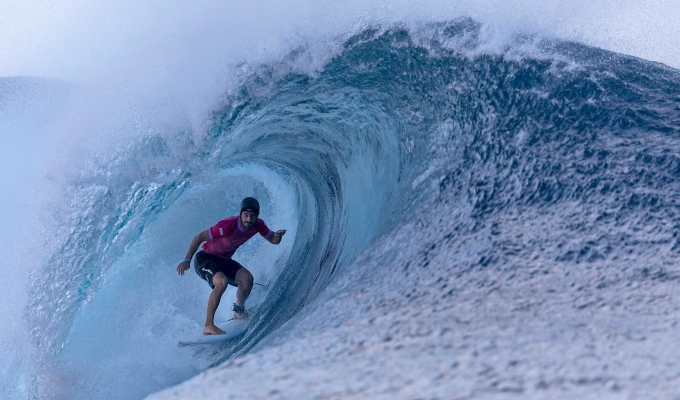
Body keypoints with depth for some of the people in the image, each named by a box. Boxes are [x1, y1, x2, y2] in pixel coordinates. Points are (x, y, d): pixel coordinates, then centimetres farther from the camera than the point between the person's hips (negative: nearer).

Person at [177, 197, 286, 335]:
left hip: (224, 260, 6)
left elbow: (273, 240, 0)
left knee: (247, 278, -12)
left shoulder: (258, 225, -13)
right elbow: (199, 238, -23)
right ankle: (208, 326, -26)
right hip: (205, 258, -6)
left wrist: (278, 235, -24)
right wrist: (187, 260, -25)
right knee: (222, 282, -31)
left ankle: (239, 313, 13)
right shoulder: (227, 226, -32)